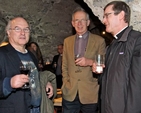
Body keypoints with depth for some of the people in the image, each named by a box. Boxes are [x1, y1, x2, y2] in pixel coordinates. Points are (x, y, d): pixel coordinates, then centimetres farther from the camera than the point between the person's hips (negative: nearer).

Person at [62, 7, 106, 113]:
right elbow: (64, 65, 15)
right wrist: (66, 83, 4)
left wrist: (90, 62, -17)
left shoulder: (99, 41, -1)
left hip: (90, 94, -3)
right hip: (70, 93, 3)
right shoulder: (67, 41, 10)